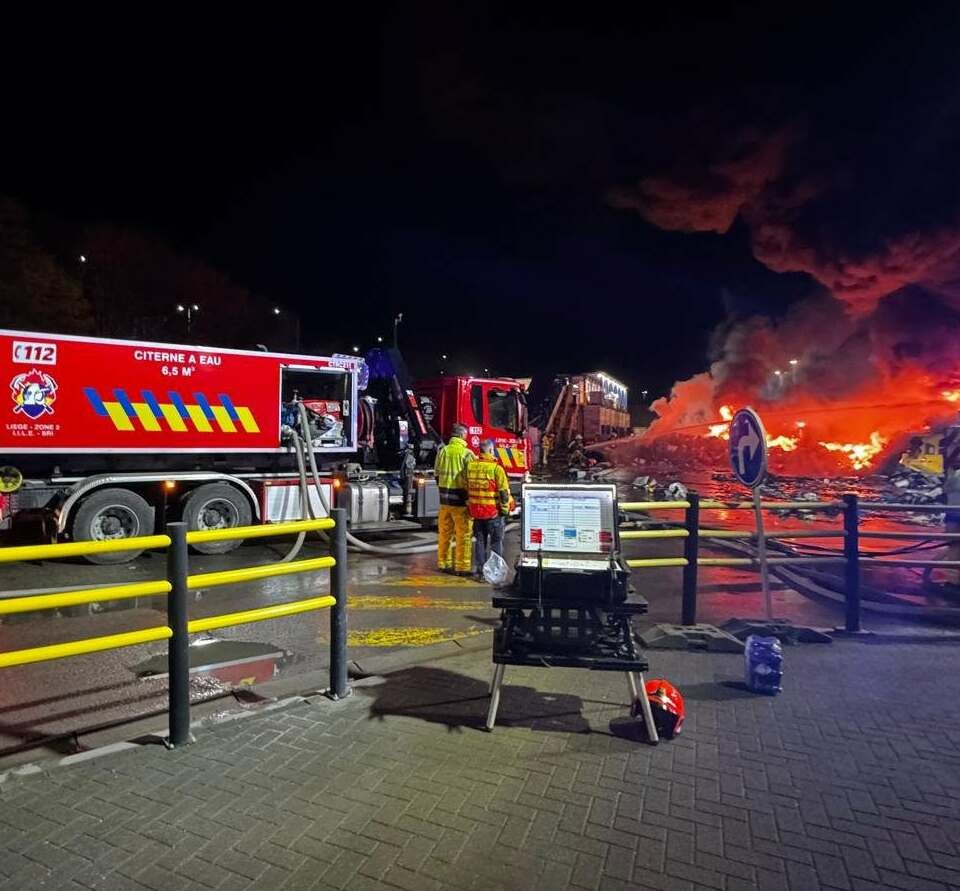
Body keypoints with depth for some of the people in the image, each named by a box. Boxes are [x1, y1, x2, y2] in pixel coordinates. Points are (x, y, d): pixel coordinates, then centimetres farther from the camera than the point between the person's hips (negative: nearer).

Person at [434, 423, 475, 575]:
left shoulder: (442, 451, 5)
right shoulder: (466, 453, -12)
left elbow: (437, 473, 12)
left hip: (444, 498, 6)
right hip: (460, 499, -6)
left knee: (444, 532, 15)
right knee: (463, 534, 3)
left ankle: (443, 563, 25)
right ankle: (462, 567, 6)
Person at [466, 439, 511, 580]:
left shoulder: (470, 466, 0)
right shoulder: (496, 468, -17)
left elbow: (466, 488, 10)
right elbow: (504, 492, -14)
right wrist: (505, 509, -2)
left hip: (476, 511, 5)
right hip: (494, 512, -5)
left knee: (480, 541, 15)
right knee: (496, 542, 9)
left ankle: (480, 571, 19)